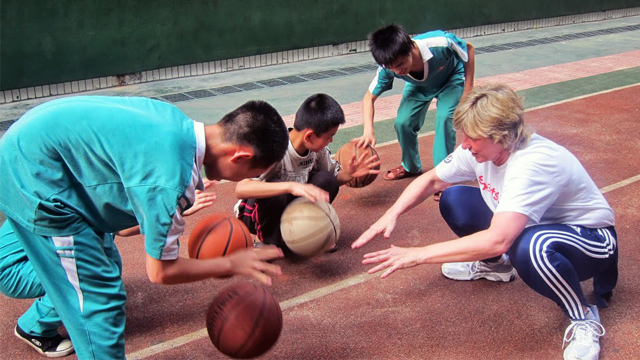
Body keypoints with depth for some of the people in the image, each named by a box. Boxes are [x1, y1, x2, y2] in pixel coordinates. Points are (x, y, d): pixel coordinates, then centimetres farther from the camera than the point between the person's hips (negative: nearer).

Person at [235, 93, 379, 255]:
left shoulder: (318, 149, -11)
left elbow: (332, 179, 6)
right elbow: (240, 189, -45)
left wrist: (348, 173, -19)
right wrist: (290, 187, -57)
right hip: (260, 213, -5)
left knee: (326, 180, -18)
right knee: (276, 197, -38)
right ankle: (269, 241, -10)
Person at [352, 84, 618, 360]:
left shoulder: (533, 164, -36)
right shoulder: (479, 148, -12)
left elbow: (498, 240, -45)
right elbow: (431, 180, 1)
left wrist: (418, 254, -41)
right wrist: (391, 214, -16)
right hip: (530, 225, 8)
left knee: (531, 247, -42)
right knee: (453, 199, -4)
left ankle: (584, 319, -14)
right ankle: (494, 265, 21)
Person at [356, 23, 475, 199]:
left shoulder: (439, 44, -42)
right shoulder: (388, 68, -32)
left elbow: (469, 48, -20)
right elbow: (369, 98, -19)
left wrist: (468, 90, -20)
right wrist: (368, 131, -35)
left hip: (451, 79, -3)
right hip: (419, 85, 3)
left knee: (444, 117, -26)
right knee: (403, 122, -12)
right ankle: (411, 167, 17)